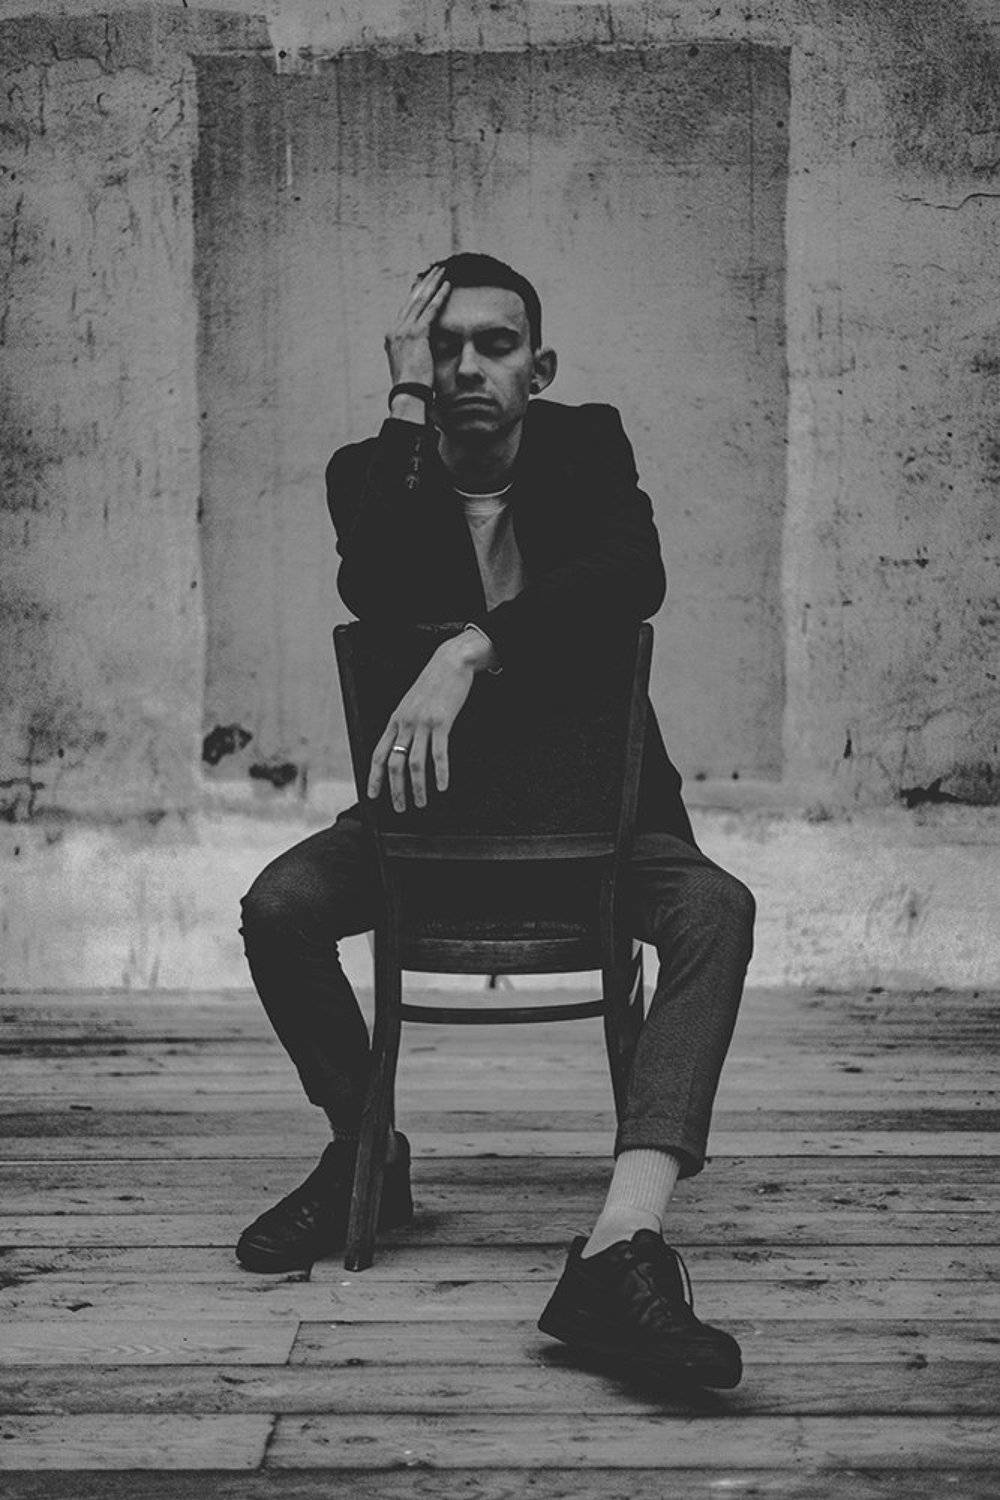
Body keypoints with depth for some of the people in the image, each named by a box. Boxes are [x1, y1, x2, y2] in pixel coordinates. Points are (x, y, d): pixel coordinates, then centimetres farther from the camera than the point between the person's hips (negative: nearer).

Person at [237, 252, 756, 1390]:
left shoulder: (588, 446, -2)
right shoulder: (371, 472, -1)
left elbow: (633, 576, -24)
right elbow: (377, 595, -25)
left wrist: (468, 652, -37)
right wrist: (407, 404, -22)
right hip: (432, 792, 1)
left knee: (716, 910, -31)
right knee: (277, 906, -25)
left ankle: (621, 1245, -45)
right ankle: (366, 1150, 2)